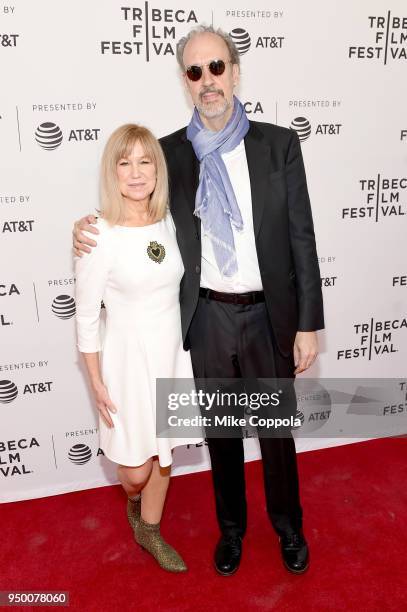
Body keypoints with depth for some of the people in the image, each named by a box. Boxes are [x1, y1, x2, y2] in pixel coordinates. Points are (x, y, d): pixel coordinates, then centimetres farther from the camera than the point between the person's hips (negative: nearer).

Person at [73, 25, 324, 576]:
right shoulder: (170, 152, 0)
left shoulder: (279, 144, -4)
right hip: (207, 317, 1)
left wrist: (309, 324, -5)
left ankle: (289, 527, 44)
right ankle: (231, 526, 44)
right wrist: (93, 227, -10)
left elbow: (302, 238, -4)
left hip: (268, 314, -1)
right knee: (221, 431, 18)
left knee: (277, 430, 16)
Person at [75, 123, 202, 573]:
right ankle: (134, 500, 46)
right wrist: (96, 382, -9)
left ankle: (149, 531, 44)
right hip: (128, 359, -5)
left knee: (163, 452, 18)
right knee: (136, 468, 7)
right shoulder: (99, 236, -18)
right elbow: (86, 317, -11)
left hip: (172, 353, 5)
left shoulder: (168, 223, -2)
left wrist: (188, 351, 14)